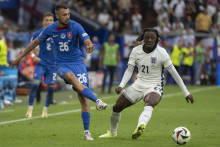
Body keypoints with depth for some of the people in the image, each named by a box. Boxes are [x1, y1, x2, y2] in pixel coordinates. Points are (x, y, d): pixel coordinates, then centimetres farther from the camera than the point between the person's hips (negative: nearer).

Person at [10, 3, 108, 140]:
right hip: (62, 65, 0)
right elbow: (36, 42, 11)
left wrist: (90, 46, -48)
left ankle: (87, 132, -1)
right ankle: (97, 101, -48)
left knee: (83, 96, -9)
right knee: (71, 77, -37)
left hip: (78, 63, 0)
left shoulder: (76, 26, -10)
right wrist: (20, 57, 16)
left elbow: (87, 41, -22)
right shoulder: (50, 29, -3)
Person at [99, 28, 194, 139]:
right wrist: (121, 85, -17)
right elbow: (129, 70, 1)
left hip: (154, 87, -5)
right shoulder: (136, 51, 1)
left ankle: (141, 126, -69)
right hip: (138, 84, 5)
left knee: (149, 105, -39)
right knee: (117, 107, 4)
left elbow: (174, 73, -8)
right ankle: (112, 133, 30)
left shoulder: (161, 53, -11)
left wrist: (186, 93, -7)